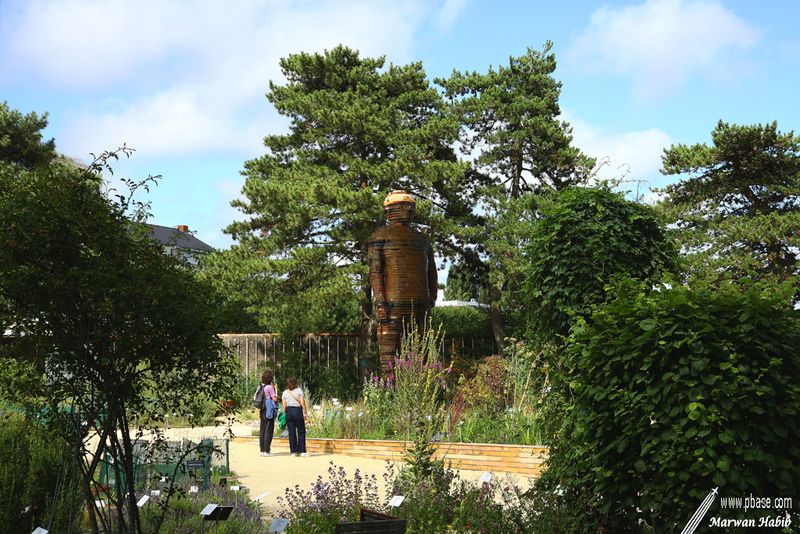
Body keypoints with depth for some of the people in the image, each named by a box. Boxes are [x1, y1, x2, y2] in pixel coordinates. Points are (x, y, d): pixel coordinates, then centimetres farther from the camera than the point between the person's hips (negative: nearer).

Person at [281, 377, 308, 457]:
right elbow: (302, 403, -6)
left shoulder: (285, 392, 6)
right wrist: (305, 413, -1)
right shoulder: (299, 390, -1)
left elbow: (284, 406, 3)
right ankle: (302, 451, 1)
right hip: (298, 411, -2)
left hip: (288, 411, 2)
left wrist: (284, 414, 12)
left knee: (291, 433, 5)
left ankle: (294, 451, 5)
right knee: (301, 432, 5)